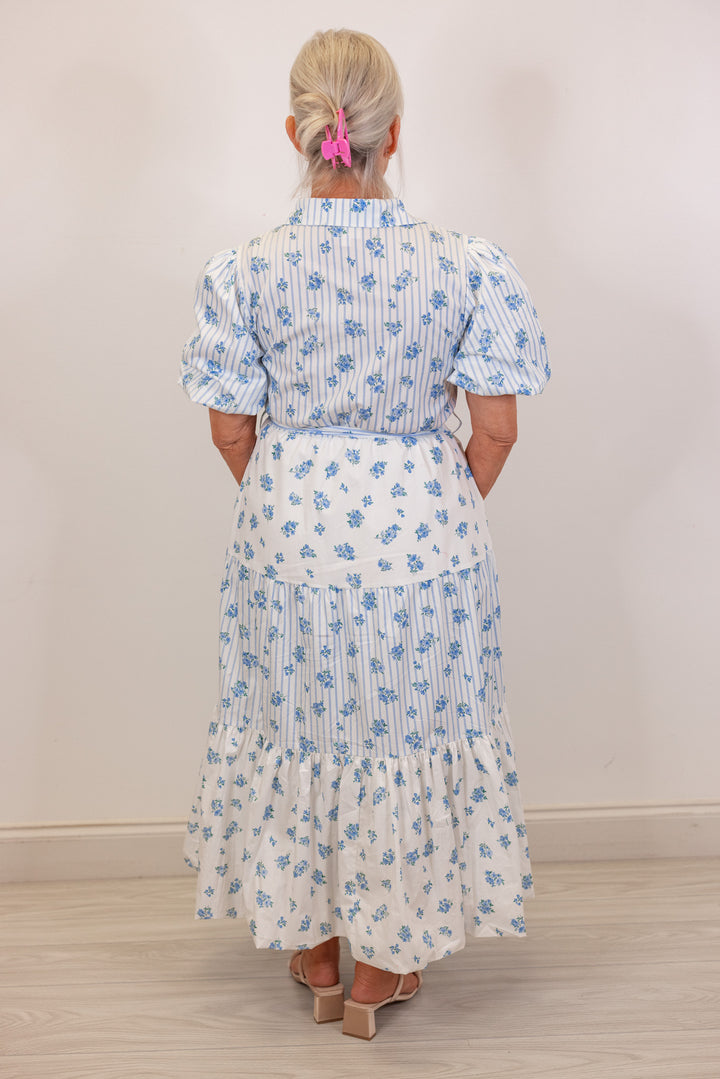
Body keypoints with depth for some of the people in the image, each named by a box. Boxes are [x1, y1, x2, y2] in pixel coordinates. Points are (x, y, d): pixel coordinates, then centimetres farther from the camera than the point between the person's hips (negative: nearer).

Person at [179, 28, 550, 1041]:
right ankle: (384, 964, 32)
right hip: (423, 533, 0)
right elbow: (495, 428, -7)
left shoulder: (244, 271, -10)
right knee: (409, 722, 16)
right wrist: (448, 514, 10)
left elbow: (232, 431, -4)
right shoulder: (468, 267, -12)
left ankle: (313, 949, 38)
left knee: (296, 723, 19)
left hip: (291, 532, 1)